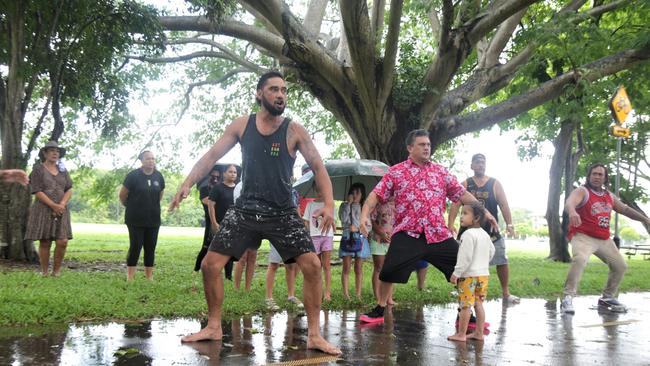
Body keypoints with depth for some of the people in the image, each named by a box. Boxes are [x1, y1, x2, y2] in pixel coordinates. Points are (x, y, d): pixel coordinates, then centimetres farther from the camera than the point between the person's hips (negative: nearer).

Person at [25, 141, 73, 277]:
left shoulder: (63, 170, 15)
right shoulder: (38, 169, 1)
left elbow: (69, 190, 9)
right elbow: (37, 192, -8)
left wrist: (62, 204, -9)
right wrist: (53, 206, -15)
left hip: (61, 211, 4)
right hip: (43, 210, -3)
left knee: (62, 241, -8)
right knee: (45, 242, -2)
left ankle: (56, 271, 6)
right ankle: (44, 273, 6)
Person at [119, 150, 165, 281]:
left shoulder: (158, 176, 4)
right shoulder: (133, 176, -11)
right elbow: (122, 195, -1)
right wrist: (130, 207, 12)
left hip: (153, 219, 4)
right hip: (136, 219, -4)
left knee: (150, 248, 6)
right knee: (135, 247, -5)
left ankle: (149, 277, 13)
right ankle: (130, 277, 1)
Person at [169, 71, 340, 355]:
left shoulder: (294, 131, -5)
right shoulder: (241, 125, 0)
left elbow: (318, 167, -7)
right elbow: (211, 156, 1)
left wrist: (328, 204, -22)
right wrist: (187, 183, -14)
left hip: (283, 213, -1)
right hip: (245, 210, 2)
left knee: (312, 265, -15)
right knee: (210, 265, -2)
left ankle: (314, 335, -1)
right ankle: (214, 327, 17)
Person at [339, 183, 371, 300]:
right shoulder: (344, 205, 11)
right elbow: (343, 219, -7)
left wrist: (357, 228, -7)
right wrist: (348, 203, -6)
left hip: (360, 237, 1)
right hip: (347, 237, -1)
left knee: (359, 268, 2)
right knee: (346, 267, -6)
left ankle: (358, 294, 3)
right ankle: (346, 294, -7)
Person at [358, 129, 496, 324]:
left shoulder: (441, 172, 12)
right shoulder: (395, 172, 3)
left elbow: (462, 194, 14)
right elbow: (376, 194, -1)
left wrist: (484, 211, 7)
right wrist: (365, 214, -18)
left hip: (438, 234, 3)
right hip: (407, 234, -3)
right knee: (388, 271, -9)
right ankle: (379, 310, 15)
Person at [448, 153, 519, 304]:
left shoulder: (495, 184, 3)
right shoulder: (465, 184, 2)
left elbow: (504, 205, -1)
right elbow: (456, 204, -7)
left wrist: (509, 224, -12)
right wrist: (451, 224, -20)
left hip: (491, 231, 0)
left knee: (502, 262, 1)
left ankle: (506, 293, 16)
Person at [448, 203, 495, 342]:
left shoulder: (468, 234, -16)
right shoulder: (485, 234, 12)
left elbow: (465, 257, -20)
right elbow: (491, 251, 23)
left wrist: (456, 273, -16)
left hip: (469, 275, -9)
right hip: (484, 274, 9)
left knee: (465, 305, -3)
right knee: (478, 304, 12)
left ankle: (461, 334, 2)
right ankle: (479, 333, 15)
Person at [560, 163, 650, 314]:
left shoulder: (609, 196, 13)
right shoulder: (581, 191, -10)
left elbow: (626, 209, 23)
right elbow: (569, 203, -30)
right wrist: (572, 212, -54)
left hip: (604, 240, 8)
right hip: (583, 236, -8)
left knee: (621, 266, 13)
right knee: (580, 259, -34)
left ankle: (607, 298, 30)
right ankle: (568, 298, -31)